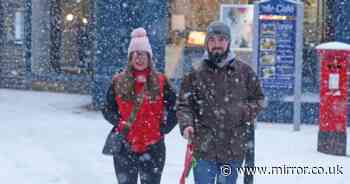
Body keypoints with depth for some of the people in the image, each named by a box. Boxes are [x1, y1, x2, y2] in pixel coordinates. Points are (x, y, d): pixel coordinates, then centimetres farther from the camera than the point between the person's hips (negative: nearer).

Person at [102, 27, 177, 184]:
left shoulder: (161, 81, -1)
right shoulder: (118, 82, 2)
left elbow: (173, 108, 4)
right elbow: (107, 109, 8)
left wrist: (163, 128, -4)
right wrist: (120, 123, -6)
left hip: (152, 147, -1)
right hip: (125, 147, 1)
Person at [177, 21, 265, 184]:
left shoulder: (244, 71, 3)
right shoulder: (196, 75, 0)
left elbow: (258, 99, 10)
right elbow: (184, 105, 0)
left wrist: (243, 112, -10)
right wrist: (186, 124, -19)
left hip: (233, 148, 1)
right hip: (204, 148, -1)